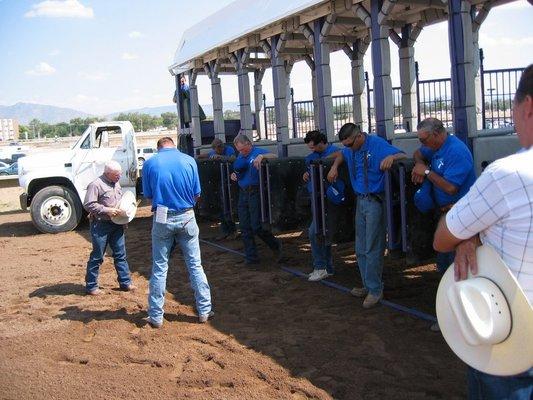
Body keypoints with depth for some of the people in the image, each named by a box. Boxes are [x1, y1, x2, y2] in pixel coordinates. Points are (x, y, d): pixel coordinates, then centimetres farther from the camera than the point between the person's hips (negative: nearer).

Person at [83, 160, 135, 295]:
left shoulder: (116, 183, 12)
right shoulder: (96, 185, -13)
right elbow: (88, 205, -18)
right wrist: (107, 210, -22)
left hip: (116, 224, 8)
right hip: (100, 225, -7)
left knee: (120, 254, 11)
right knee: (97, 256, 1)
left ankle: (125, 282, 20)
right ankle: (91, 286, 12)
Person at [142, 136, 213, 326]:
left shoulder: (150, 163, 0)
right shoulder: (189, 161, 0)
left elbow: (148, 195, 6)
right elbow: (197, 194, 4)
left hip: (162, 219, 0)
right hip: (186, 218, 0)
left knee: (159, 268, 9)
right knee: (195, 265, 10)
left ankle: (156, 317, 15)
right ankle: (204, 311, 16)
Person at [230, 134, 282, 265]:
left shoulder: (258, 151, -5)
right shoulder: (240, 156, 16)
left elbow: (274, 157, -18)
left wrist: (261, 156, -34)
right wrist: (233, 175, 5)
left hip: (255, 193, -7)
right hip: (243, 193, 7)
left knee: (257, 227, -7)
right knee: (245, 228, 7)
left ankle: (276, 246, 17)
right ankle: (251, 257, 16)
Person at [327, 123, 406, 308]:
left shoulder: (377, 145, -12)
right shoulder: (350, 150, 9)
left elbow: (403, 155, -15)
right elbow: (341, 154, 30)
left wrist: (391, 156, -36)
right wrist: (335, 166, 11)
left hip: (375, 201, -8)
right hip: (360, 201, 8)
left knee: (373, 248, -3)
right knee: (360, 249, 13)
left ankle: (375, 289, 8)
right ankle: (368, 285, 26)